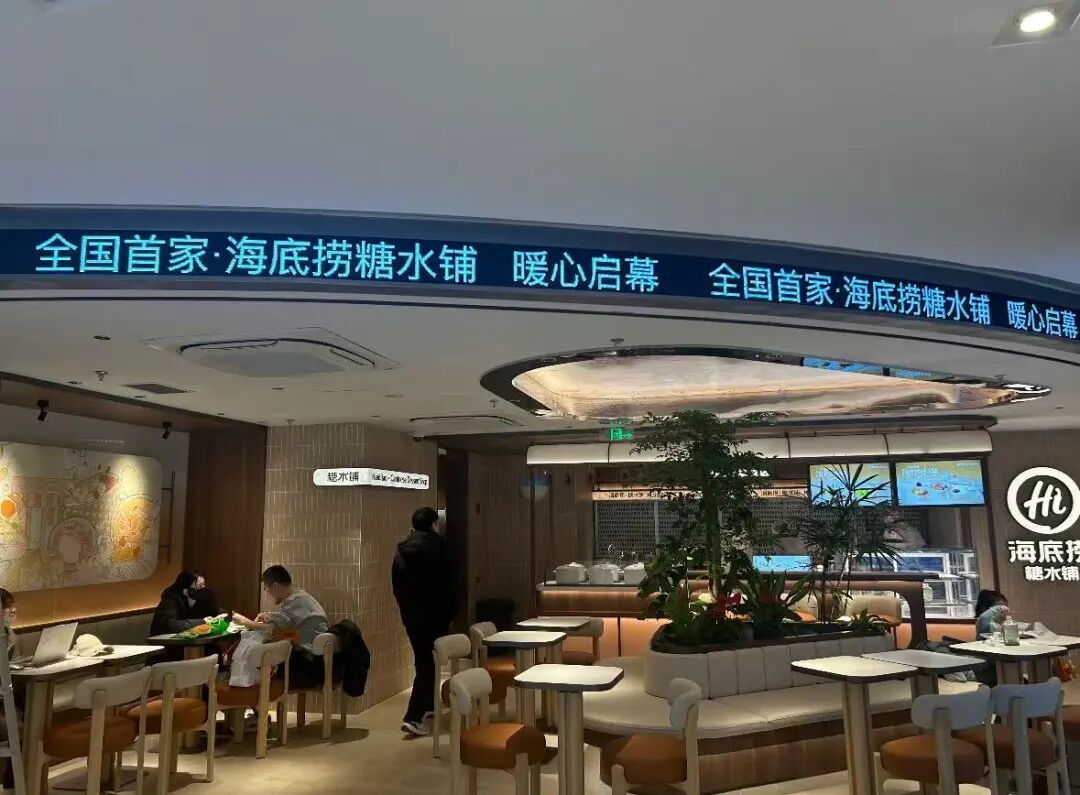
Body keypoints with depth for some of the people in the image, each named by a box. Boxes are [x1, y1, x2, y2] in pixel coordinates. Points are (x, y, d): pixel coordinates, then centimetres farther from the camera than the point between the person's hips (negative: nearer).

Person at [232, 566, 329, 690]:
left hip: (312, 667, -9)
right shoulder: (298, 595, 11)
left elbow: (273, 628, -24)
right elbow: (284, 618, 26)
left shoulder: (296, 602, -19)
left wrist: (244, 621, -8)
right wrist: (266, 615, 5)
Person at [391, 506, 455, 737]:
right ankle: (413, 717, -10)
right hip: (433, 612, -5)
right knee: (428, 662, -2)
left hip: (410, 612, 5)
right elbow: (446, 581, -9)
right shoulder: (436, 545, -9)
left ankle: (428, 705, 30)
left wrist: (405, 607, 17)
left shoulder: (402, 550, 6)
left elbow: (396, 585, 9)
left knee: (422, 659, 19)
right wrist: (451, 611, 1)